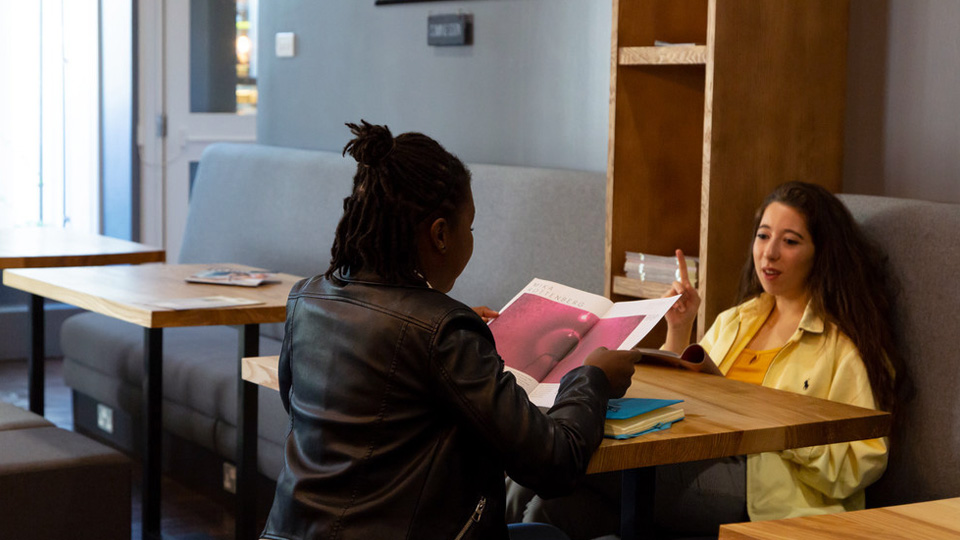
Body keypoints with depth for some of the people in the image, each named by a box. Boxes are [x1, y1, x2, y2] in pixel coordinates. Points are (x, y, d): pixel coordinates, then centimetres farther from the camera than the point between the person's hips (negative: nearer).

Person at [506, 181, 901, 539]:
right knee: (556, 496, -28)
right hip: (698, 470, 6)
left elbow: (861, 465, -2)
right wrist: (678, 333, 12)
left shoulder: (845, 342, 6)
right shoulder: (735, 322, 25)